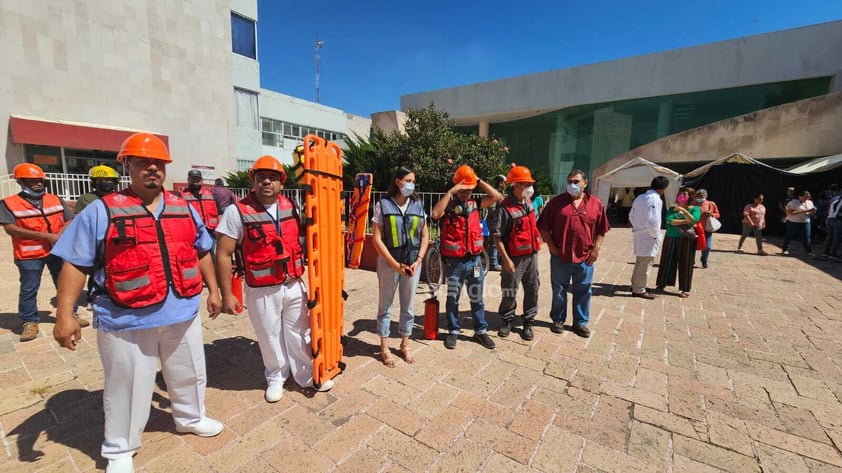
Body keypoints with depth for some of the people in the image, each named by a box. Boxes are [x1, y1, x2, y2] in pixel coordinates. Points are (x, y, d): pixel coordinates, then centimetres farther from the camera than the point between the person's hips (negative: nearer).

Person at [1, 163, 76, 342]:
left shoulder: (56, 200, 8)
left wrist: (61, 234, -13)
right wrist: (46, 235, -19)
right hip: (29, 255, -3)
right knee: (28, 290, 4)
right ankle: (29, 322, 16)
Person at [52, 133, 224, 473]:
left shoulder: (184, 209, 6)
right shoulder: (102, 211, -5)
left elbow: (202, 251, 13)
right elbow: (75, 262, -6)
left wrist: (213, 290, 11)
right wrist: (65, 313, -12)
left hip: (183, 312, 4)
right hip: (126, 319, -3)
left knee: (189, 374, 21)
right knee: (127, 387, 13)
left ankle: (190, 418, 47)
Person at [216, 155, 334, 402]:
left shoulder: (292, 208, 1)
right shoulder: (237, 212, -12)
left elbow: (305, 240, 15)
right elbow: (223, 255, -10)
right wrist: (226, 294, -12)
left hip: (294, 286, 4)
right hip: (262, 291, -3)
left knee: (300, 333, 16)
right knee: (270, 337, 14)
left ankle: (307, 375, 35)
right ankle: (276, 378, 38)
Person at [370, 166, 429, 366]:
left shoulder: (418, 204, 3)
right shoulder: (383, 205, -6)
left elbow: (425, 236, 7)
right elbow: (377, 239, -9)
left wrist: (418, 261, -6)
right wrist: (395, 264, -14)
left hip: (413, 262, 3)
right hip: (389, 262, -3)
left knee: (408, 306, 14)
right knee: (385, 306, 9)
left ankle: (405, 344, 31)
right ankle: (384, 348, 25)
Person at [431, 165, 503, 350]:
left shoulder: (475, 203, 4)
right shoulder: (448, 204, -8)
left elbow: (497, 197, 0)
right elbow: (435, 214, -29)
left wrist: (480, 181, -4)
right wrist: (450, 192, -24)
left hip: (474, 260, 4)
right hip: (454, 262, -3)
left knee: (477, 298, 16)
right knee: (453, 298, 12)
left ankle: (481, 330, 30)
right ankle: (453, 331, 29)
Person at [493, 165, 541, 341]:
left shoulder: (528, 202, 4)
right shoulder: (506, 208, -19)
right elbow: (497, 236, -18)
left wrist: (536, 241, 18)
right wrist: (506, 259, -19)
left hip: (532, 254, 7)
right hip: (515, 257, -7)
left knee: (532, 290, 13)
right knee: (510, 292, 6)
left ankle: (528, 323, 28)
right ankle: (507, 321, 27)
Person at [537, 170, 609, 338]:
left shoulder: (596, 203, 2)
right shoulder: (556, 202, -3)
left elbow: (601, 230, 7)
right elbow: (544, 227, -1)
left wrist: (596, 249, -1)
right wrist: (551, 246, -8)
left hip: (585, 257, 2)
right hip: (560, 256, -1)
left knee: (583, 291, 12)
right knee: (559, 290, 12)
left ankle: (580, 322, 29)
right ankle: (558, 320, 28)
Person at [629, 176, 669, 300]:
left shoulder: (640, 197, 9)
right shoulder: (655, 199, -18)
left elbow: (631, 216, 14)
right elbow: (652, 220, -25)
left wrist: (637, 228, 16)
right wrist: (656, 234, -12)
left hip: (639, 235, 9)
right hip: (649, 237, -9)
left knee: (639, 263, 21)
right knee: (645, 264, 2)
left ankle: (635, 285, 32)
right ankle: (639, 290, 10)